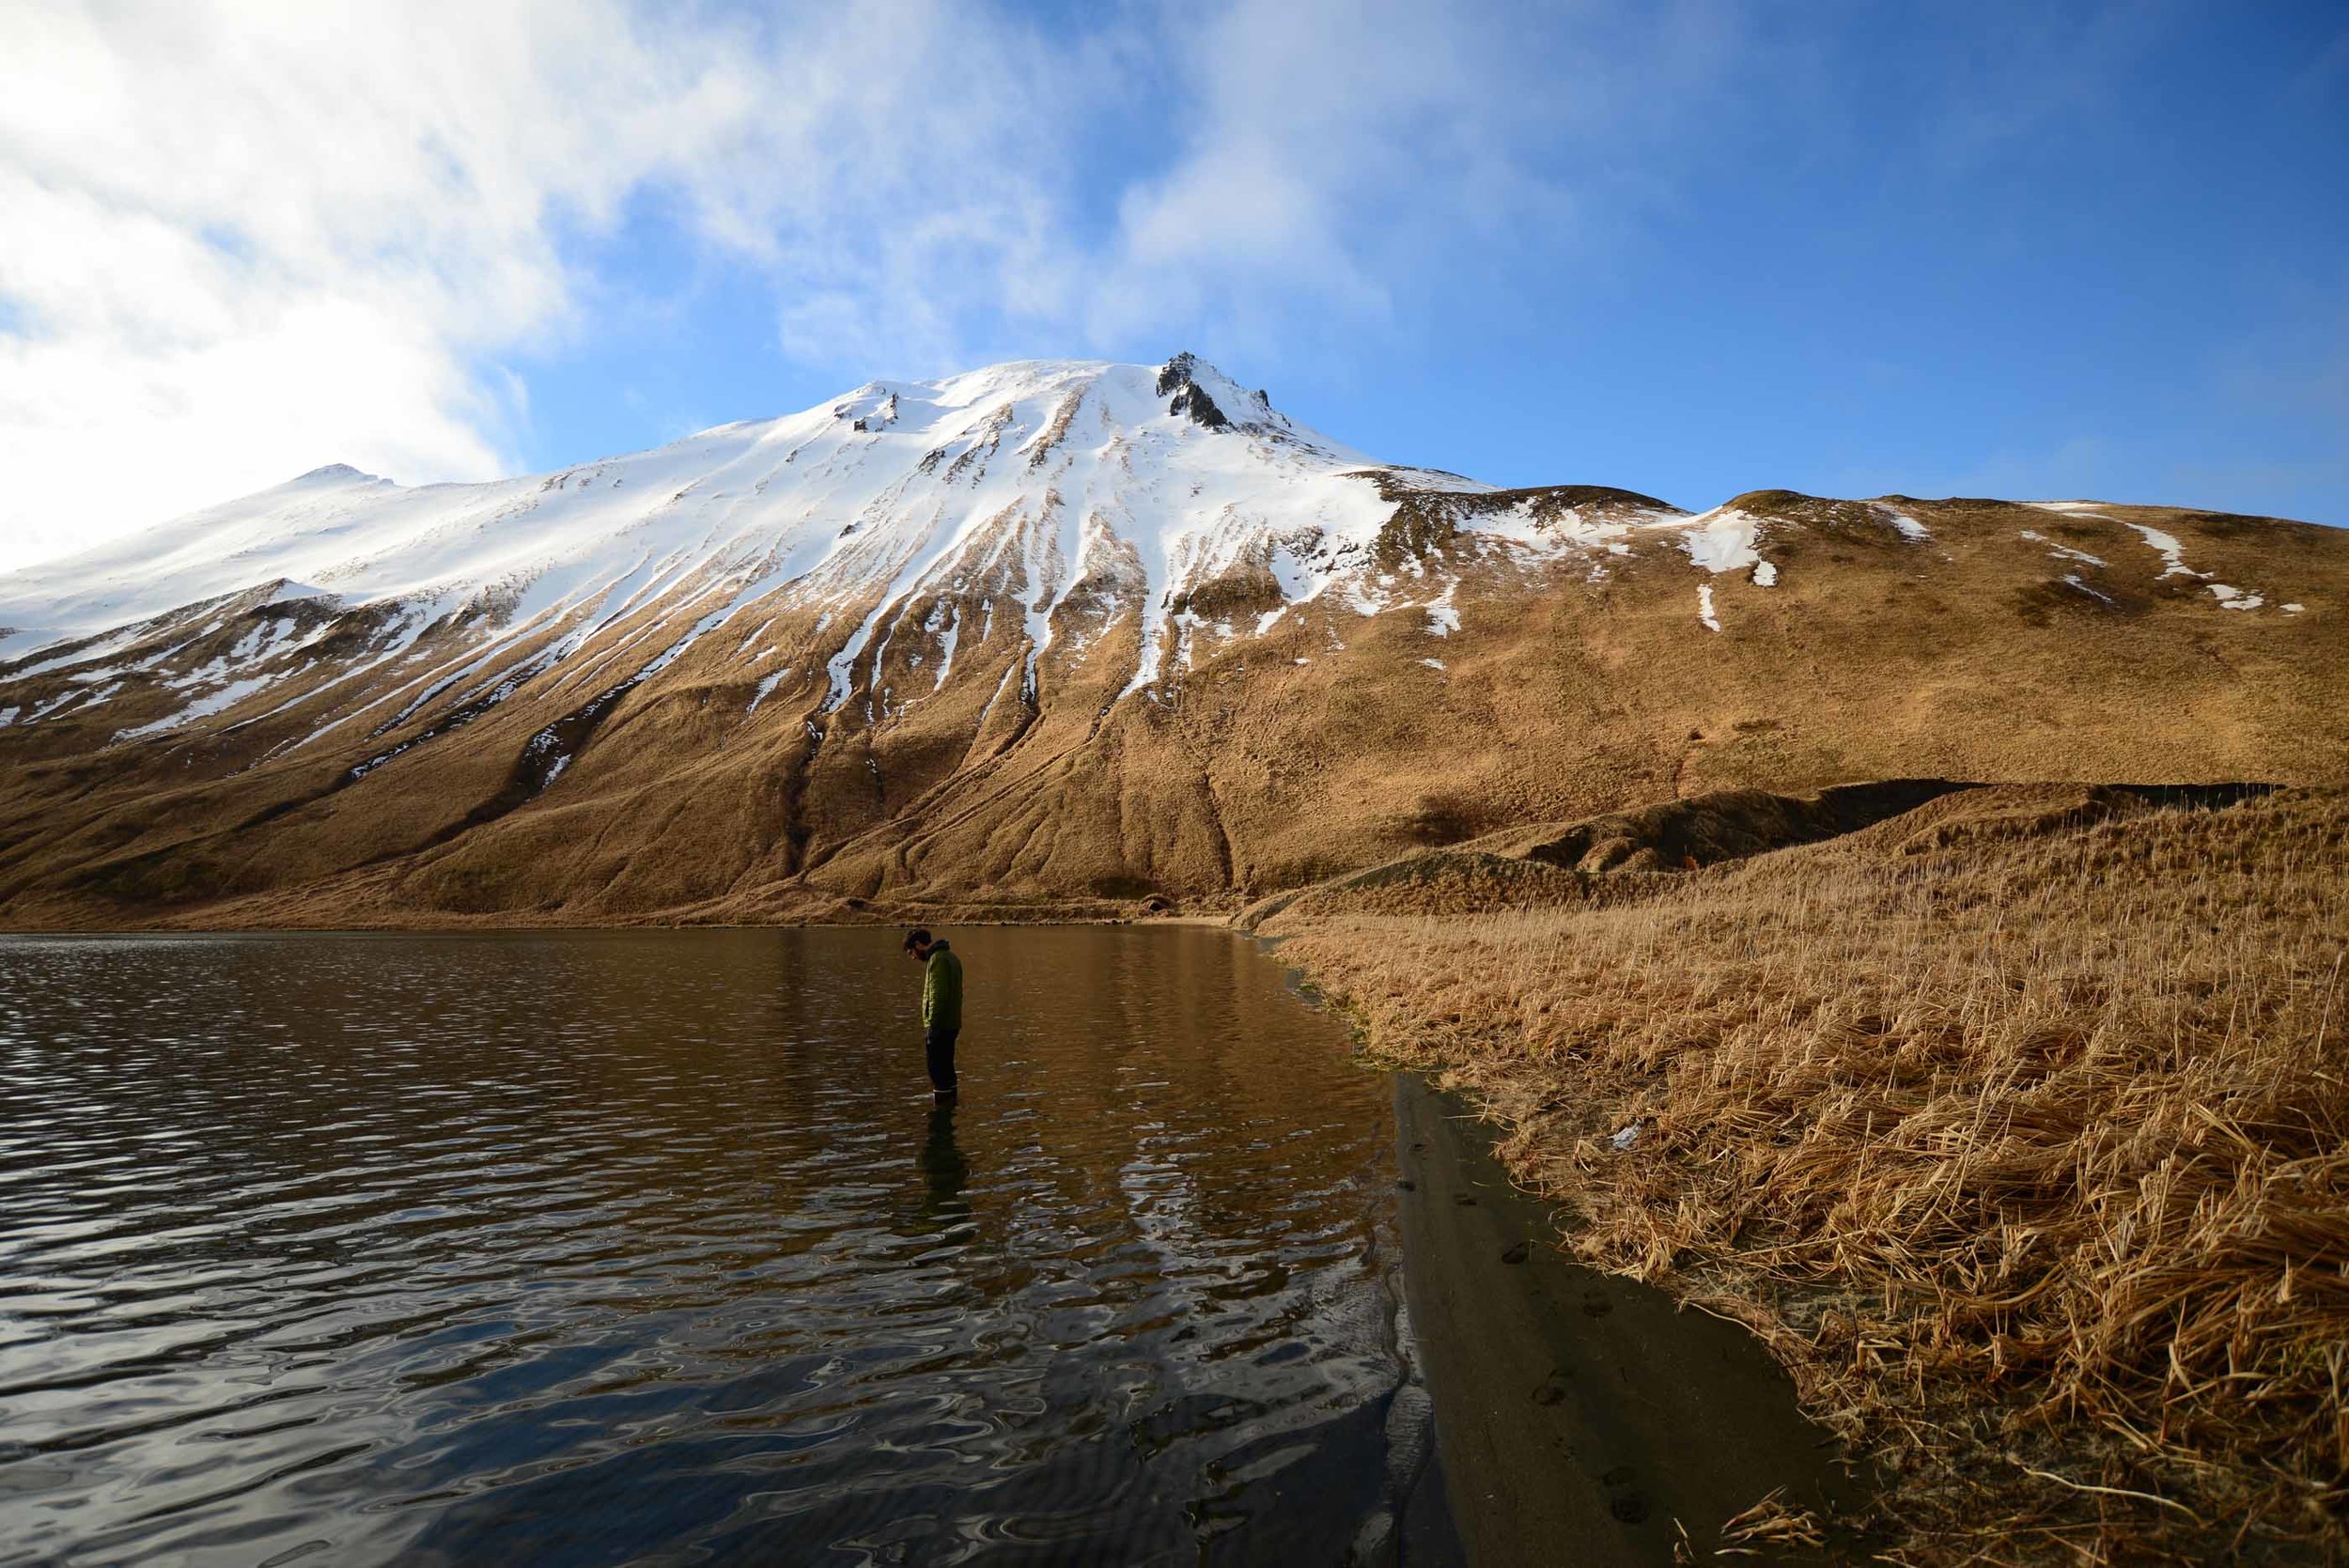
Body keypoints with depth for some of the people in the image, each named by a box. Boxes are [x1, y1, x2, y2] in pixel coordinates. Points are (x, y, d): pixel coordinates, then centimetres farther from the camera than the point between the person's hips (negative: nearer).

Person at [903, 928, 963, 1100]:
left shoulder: (937, 960, -14)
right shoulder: (950, 957, 17)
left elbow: (937, 996, -21)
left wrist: (932, 1026, -19)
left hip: (939, 1027, -10)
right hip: (952, 1025, 10)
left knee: (938, 1072, -6)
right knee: (947, 1069, 17)